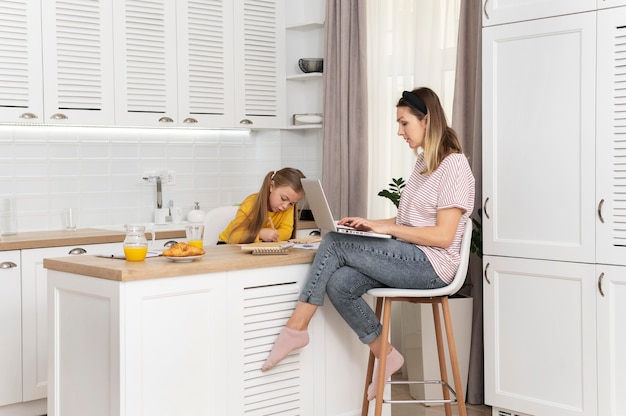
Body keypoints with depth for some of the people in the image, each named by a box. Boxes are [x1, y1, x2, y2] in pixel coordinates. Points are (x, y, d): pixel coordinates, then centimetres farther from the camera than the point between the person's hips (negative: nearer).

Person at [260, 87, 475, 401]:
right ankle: (386, 357, -4)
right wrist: (371, 224, 5)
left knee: (334, 243, -18)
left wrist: (387, 227, -16)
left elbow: (443, 236, -18)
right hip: (410, 260, 8)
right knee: (339, 284, -17)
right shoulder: (424, 162, 18)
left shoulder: (453, 165, -11)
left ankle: (296, 328, -10)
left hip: (432, 266, -8)